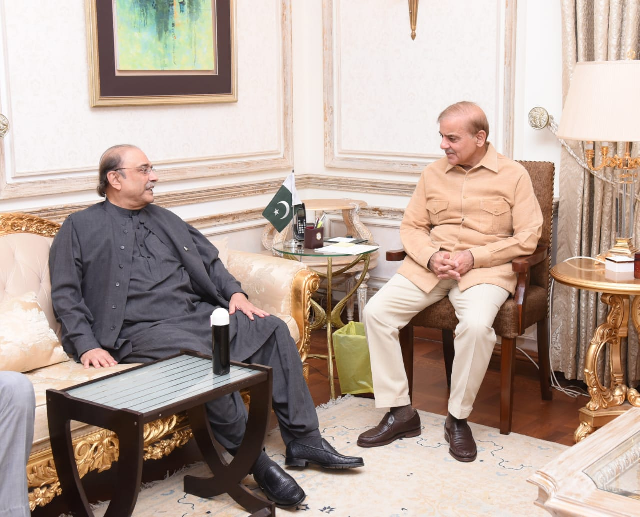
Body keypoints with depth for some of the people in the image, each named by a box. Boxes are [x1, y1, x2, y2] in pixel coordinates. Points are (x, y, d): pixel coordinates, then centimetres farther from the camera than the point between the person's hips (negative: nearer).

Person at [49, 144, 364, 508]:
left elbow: (209, 259, 26)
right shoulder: (81, 228, 7)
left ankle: (303, 440, -6)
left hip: (199, 313, 7)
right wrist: (86, 345, -14)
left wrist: (235, 292, 6)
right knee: (199, 357, -36)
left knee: (273, 329, -11)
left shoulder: (163, 218, 25)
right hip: (143, 329, -7)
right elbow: (66, 295, 0)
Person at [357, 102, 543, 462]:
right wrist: (432, 257, -10)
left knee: (477, 324, -35)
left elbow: (527, 237, -4)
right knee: (376, 311, -17)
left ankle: (458, 419, -13)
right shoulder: (434, 174, 14)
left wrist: (472, 257, -14)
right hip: (429, 266, 4)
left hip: (485, 268, -4)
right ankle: (400, 412, -9)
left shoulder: (513, 175, 2)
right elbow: (411, 227, 12)